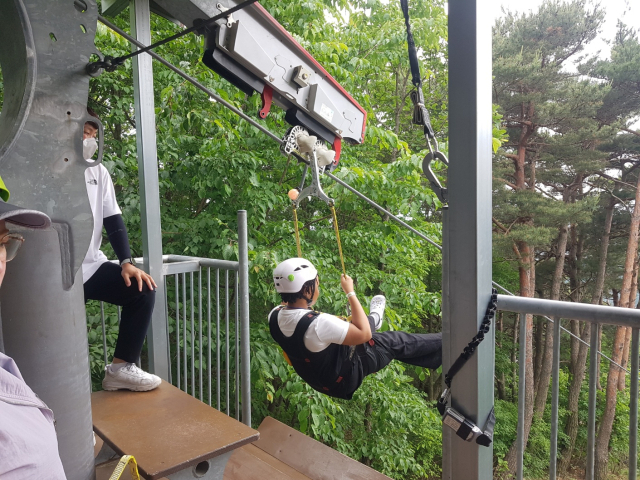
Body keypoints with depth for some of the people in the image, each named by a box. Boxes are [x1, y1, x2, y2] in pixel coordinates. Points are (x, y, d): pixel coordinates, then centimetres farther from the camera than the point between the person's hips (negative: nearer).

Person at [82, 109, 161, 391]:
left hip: (92, 266, 5)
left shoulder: (97, 170, 9)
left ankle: (121, 367, -4)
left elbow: (112, 218, 4)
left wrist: (127, 262, -5)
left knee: (143, 291, -12)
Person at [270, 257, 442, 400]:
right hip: (343, 379, -7)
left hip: (315, 378, 7)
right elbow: (363, 334, -26)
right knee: (395, 342, 9)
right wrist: (351, 293, -22)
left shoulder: (274, 316, -19)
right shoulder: (318, 324, -41)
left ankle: (374, 319, 58)